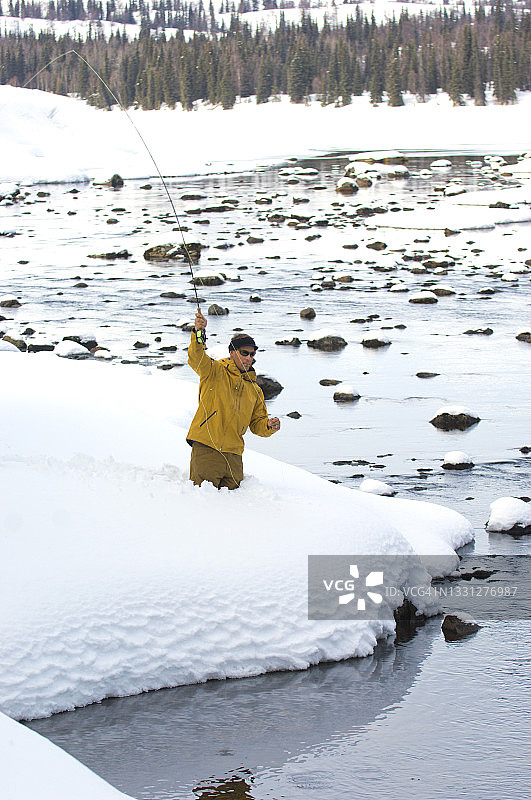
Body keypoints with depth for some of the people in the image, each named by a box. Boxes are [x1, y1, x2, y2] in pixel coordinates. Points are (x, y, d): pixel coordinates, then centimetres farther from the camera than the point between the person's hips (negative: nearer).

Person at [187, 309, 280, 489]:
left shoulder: (254, 390, 19)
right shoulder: (215, 371, 3)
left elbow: (257, 424, 22)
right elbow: (196, 357, -17)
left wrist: (268, 426, -2)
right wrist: (199, 332, -35)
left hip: (233, 456, 5)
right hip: (206, 448, -5)